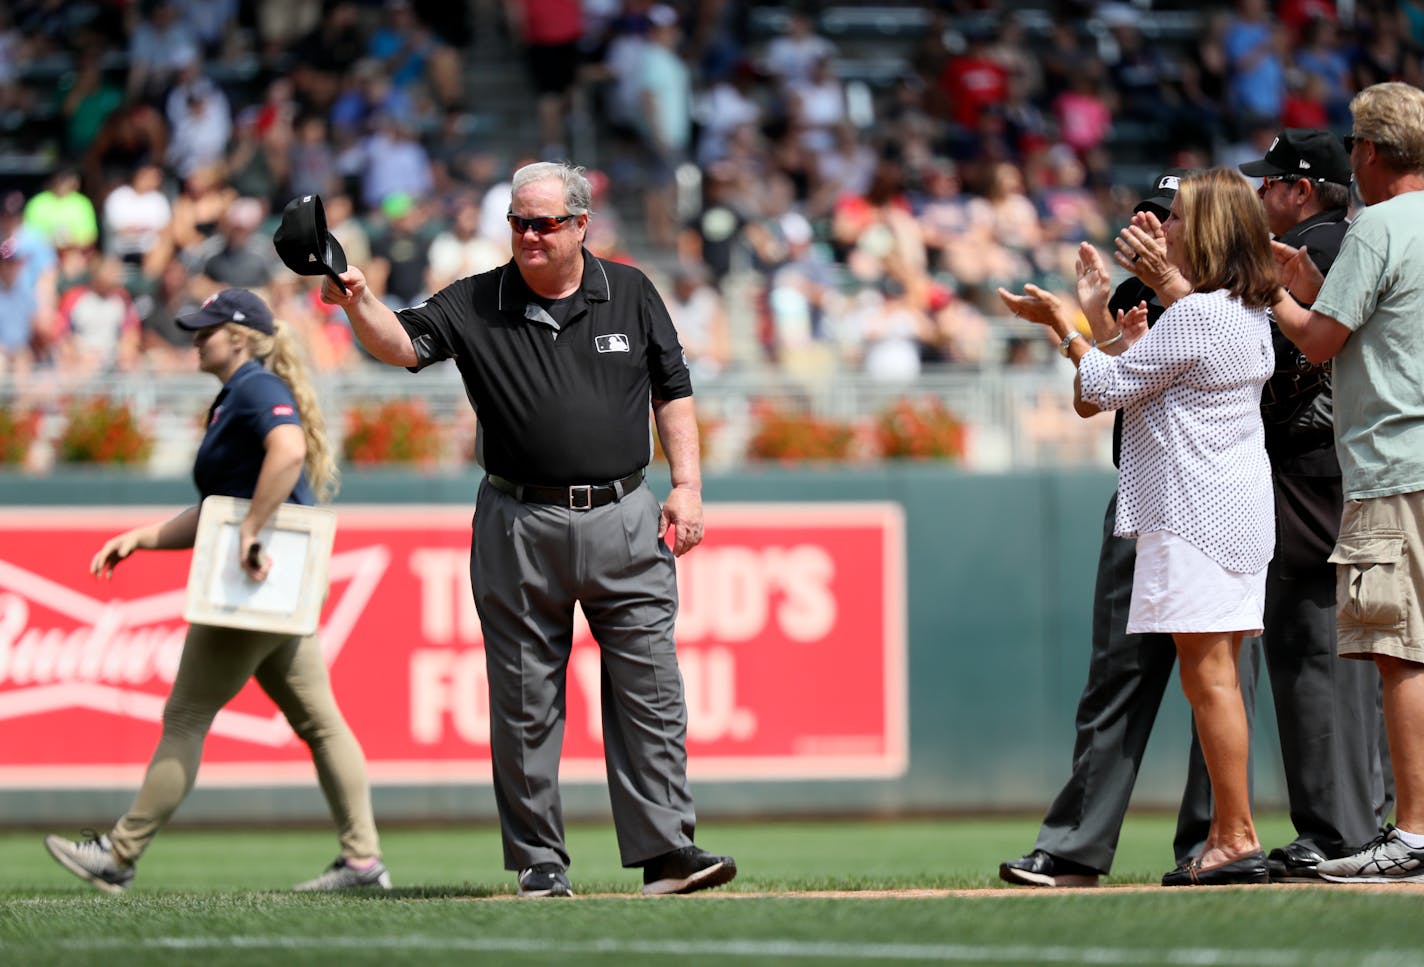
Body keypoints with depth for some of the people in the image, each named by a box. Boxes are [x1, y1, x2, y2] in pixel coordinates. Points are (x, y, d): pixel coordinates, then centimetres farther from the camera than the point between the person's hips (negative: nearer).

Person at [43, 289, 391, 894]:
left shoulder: (258, 388, -9)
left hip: (256, 583, -10)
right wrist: (138, 539, 19)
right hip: (280, 588, 10)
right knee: (316, 719, 7)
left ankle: (121, 855, -1)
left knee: (186, 717, -5)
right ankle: (363, 859, 6)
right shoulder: (231, 403, 22)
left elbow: (288, 449, -31)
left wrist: (252, 533, -32)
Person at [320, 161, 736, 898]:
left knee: (650, 694, -3)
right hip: (520, 529, 0)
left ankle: (665, 850, -2)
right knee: (525, 704, 2)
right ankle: (539, 862, 8)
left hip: (625, 521, 1)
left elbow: (672, 390, 11)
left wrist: (686, 484, 2)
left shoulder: (630, 294, 6)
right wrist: (358, 303, -32)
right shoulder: (474, 305, 2)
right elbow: (401, 344, -12)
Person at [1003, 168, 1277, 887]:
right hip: (1238, 510, 10)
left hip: (1195, 515, -10)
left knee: (1208, 673, -8)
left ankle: (1237, 839, -9)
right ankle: (1224, 836, 12)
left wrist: (1062, 323, 4)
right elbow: (1133, 380, 20)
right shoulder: (1249, 314, 15)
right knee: (1214, 674, 11)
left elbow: (1112, 385, -8)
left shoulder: (1193, 315, -16)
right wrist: (1098, 313, 20)